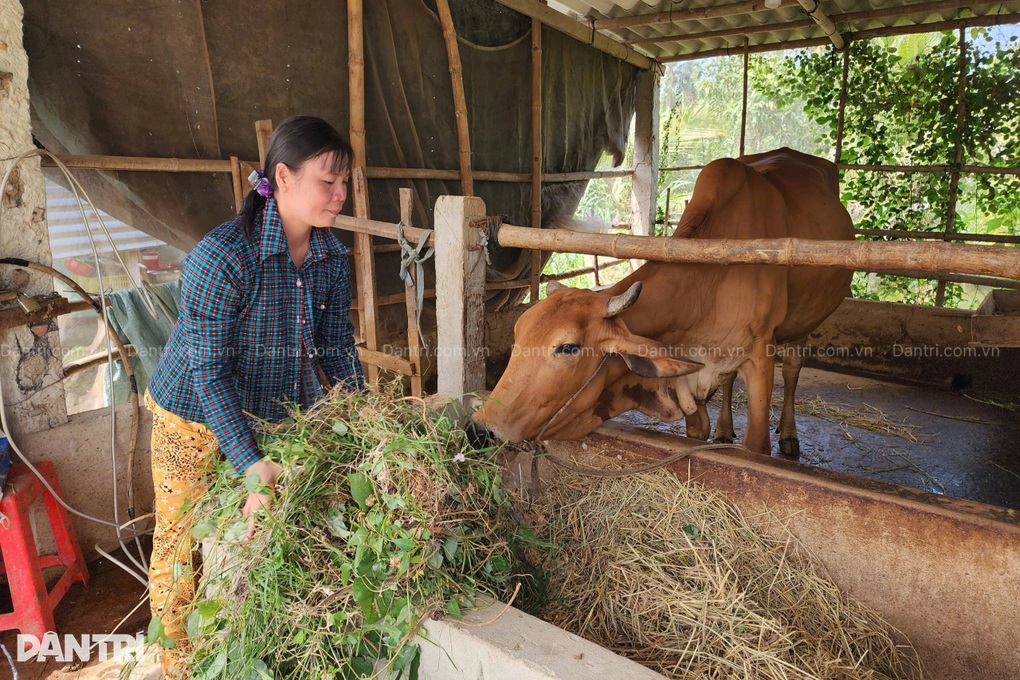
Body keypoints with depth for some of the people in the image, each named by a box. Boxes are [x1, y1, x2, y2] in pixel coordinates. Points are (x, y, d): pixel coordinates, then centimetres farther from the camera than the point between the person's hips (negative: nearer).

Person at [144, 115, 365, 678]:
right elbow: (207, 372, -28)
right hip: (197, 420, -5)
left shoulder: (332, 255, -9)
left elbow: (336, 345, -2)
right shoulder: (221, 257, -29)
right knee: (180, 542, 11)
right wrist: (252, 464, -35)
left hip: (283, 411, 5)